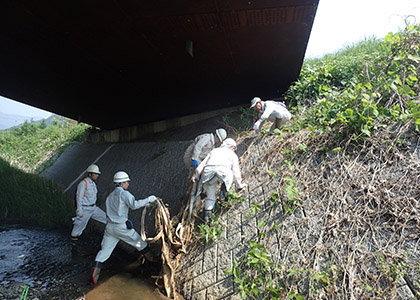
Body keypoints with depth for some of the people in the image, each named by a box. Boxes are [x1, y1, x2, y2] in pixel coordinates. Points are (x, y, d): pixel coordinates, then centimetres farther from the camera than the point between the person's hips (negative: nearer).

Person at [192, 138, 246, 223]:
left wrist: (196, 175, 36)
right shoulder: (233, 155, 27)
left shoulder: (214, 150, 35)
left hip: (208, 172, 3)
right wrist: (240, 185, 40)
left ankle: (207, 214, 5)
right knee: (230, 175, 30)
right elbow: (236, 172, 27)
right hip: (222, 171, -3)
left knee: (210, 196, 16)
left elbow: (203, 163, 29)